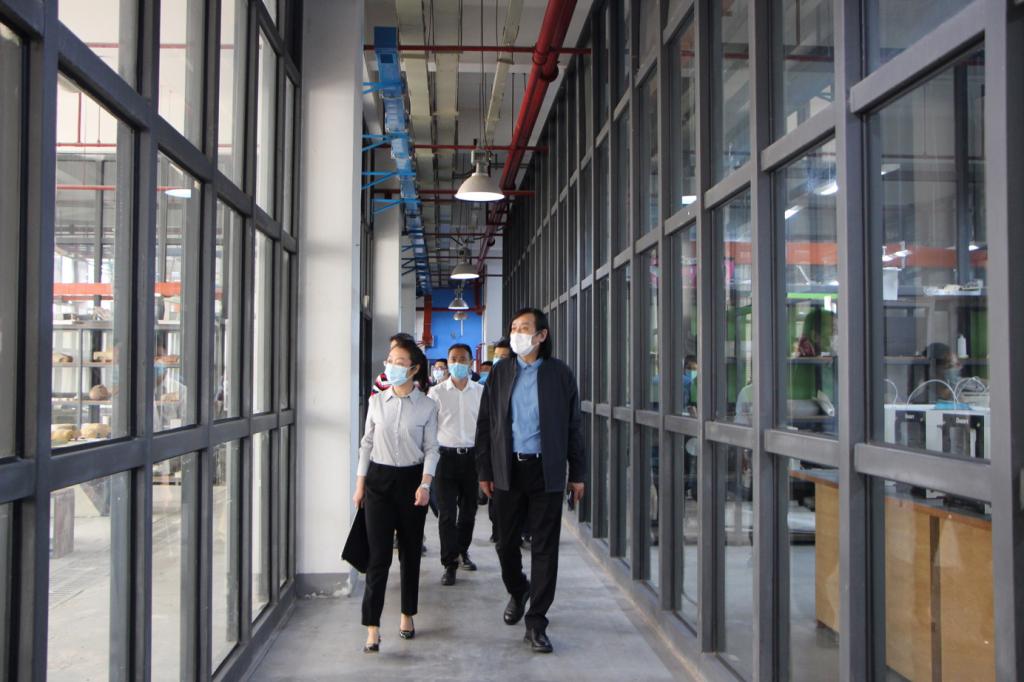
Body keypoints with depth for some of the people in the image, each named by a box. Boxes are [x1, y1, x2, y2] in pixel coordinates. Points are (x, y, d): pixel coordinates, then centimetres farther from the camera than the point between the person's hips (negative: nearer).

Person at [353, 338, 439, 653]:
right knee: (379, 553, -6)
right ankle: (372, 627, -2)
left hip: (411, 480, 0)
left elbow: (431, 448, 0)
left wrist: (425, 484, -11)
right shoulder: (377, 402, 2)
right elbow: (367, 444, 8)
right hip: (379, 479, 0)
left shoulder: (427, 406, -3)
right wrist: (360, 485, 6)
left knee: (410, 552, 10)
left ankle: (407, 615, 26)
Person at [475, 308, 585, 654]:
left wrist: (577, 473, 3)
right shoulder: (500, 373, 5)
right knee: (506, 543, 10)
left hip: (546, 471, -2)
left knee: (544, 548, 1)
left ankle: (536, 623, 12)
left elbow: (573, 426, 4)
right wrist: (484, 471, 3)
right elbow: (484, 425, 7)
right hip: (508, 470, 2)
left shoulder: (559, 374, 1)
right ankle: (517, 591, 40)